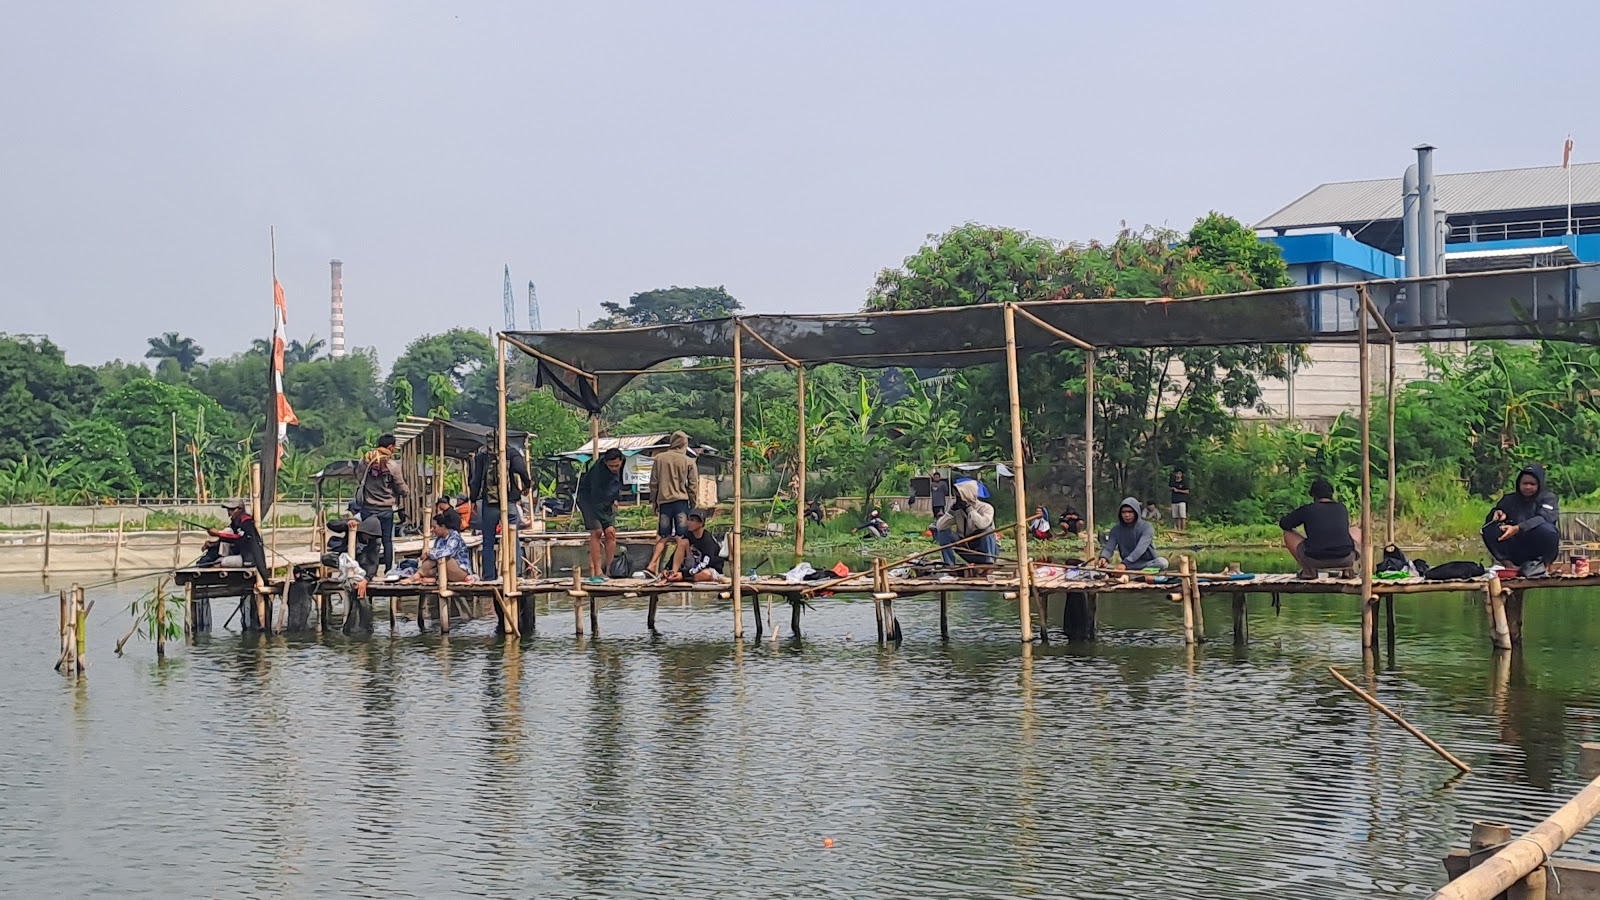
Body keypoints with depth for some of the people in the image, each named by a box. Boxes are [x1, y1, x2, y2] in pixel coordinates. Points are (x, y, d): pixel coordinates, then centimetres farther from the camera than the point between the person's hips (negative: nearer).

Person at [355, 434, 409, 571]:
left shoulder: (365, 461, -2)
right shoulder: (392, 465, -11)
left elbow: (361, 479, 9)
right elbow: (402, 488, -3)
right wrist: (408, 493, 18)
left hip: (367, 507, 3)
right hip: (386, 509, -3)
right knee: (388, 541, 7)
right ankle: (389, 569, 8)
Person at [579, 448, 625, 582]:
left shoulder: (621, 464, -15)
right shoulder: (598, 472, -35)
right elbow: (596, 503, -35)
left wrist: (615, 498, 12)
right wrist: (607, 524, -38)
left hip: (607, 500, 6)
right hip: (589, 499, -6)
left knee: (611, 535, -4)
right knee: (596, 532, -18)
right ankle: (597, 572, -19)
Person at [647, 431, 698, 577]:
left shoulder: (659, 458, 4)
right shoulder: (689, 461, 0)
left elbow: (653, 483, 7)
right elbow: (693, 486, 1)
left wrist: (653, 501, 16)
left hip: (664, 501, 3)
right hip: (681, 501, -3)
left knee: (662, 538, 14)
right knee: (682, 540, -2)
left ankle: (652, 565, 1)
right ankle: (675, 571, -8)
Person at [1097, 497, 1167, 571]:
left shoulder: (1146, 528, -9)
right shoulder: (1116, 530, 3)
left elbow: (1140, 548, -25)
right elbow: (1109, 547, -10)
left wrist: (1125, 563, -40)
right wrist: (1103, 558, -36)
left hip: (1148, 564, -3)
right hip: (1128, 566, 3)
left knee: (1162, 562, -36)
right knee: (1105, 566, -23)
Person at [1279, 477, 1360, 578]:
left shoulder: (1307, 509, 5)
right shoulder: (1342, 508, 14)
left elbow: (1283, 524, 17)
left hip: (1315, 560, -2)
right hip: (1344, 559, 2)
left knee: (1288, 534, 22)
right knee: (1356, 532, 32)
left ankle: (1308, 569, 7)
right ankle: (1348, 568, 9)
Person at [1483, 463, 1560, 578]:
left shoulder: (1548, 498, 3)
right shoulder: (1509, 499, 14)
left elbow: (1543, 519, -19)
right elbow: (1489, 520, 10)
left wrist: (1517, 528, -36)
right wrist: (1496, 513, -16)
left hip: (1539, 550, -3)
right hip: (1516, 551, 3)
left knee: (1547, 529, -33)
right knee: (1489, 529, -19)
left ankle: (1544, 565, -9)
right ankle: (1508, 564, -26)